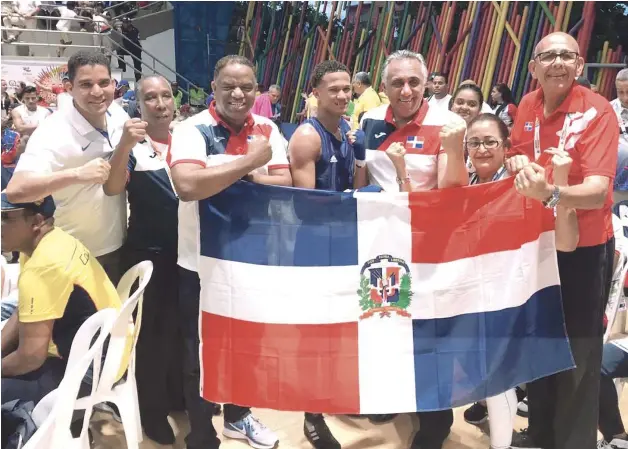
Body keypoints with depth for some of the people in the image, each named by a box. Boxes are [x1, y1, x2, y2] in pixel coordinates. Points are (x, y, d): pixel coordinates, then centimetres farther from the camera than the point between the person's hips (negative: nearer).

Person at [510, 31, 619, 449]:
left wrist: (551, 193, -47)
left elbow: (597, 191, -29)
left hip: (584, 248, -6)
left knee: (578, 354, 5)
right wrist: (522, 169, -4)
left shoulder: (598, 111, -18)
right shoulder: (527, 106, -1)